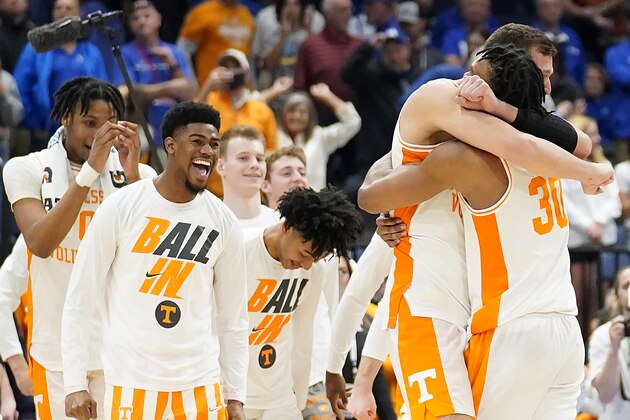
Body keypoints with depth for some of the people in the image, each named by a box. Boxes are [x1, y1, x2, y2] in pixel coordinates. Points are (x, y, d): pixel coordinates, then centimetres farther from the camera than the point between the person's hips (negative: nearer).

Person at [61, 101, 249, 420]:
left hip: (201, 387, 3)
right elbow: (79, 301, -2)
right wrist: (75, 385, -6)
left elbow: (233, 319, 12)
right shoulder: (120, 208, -4)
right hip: (131, 385, -3)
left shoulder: (224, 224, 5)